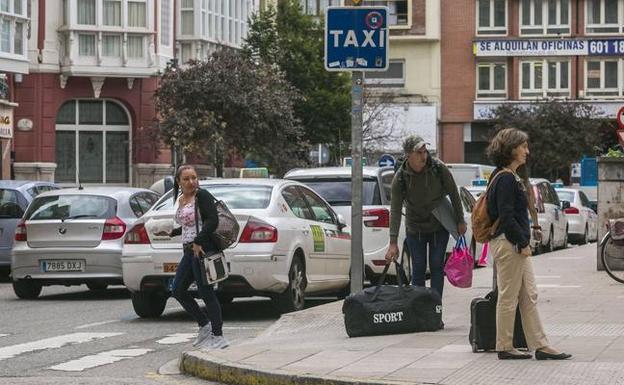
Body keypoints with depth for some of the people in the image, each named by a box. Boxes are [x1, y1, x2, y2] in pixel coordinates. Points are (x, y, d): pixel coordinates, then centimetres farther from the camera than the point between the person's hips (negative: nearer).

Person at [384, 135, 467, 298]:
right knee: (418, 269, 3)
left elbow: (453, 194, -2)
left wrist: (460, 221, 0)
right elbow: (395, 209, -16)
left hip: (439, 228, 0)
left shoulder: (438, 168, -14)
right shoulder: (400, 177, -15)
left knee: (437, 267, -1)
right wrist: (393, 243, -21)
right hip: (414, 228, 0)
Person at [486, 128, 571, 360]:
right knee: (508, 298, -2)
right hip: (508, 244, -10)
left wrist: (524, 242, 16)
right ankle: (504, 348, 6)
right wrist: (522, 243, -17)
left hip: (516, 245, 10)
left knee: (529, 296, 9)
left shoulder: (511, 177, 16)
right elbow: (506, 217, -20)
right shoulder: (505, 179, -16)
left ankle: (540, 346, 10)